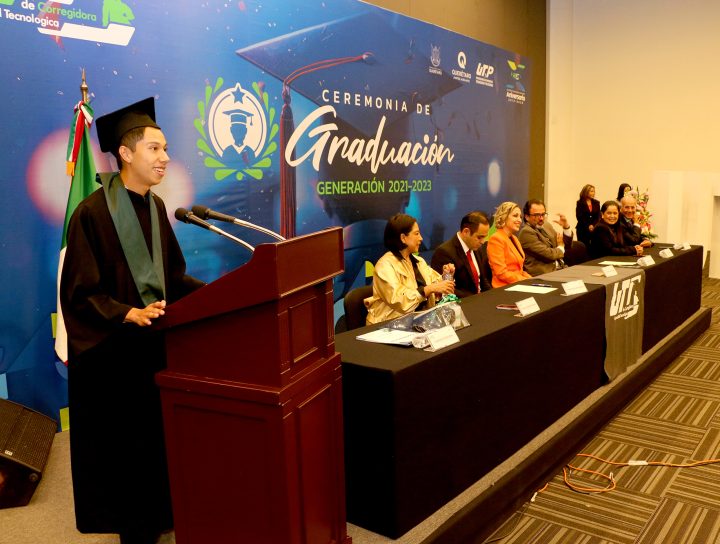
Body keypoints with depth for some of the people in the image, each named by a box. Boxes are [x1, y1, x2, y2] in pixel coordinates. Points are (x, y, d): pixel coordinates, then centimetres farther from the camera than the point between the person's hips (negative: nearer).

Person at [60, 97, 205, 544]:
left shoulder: (156, 206, 6)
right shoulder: (93, 213, -15)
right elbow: (80, 292, -15)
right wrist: (129, 314, -28)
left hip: (156, 340, 7)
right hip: (115, 350, -6)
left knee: (160, 433, 15)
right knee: (125, 440, 6)